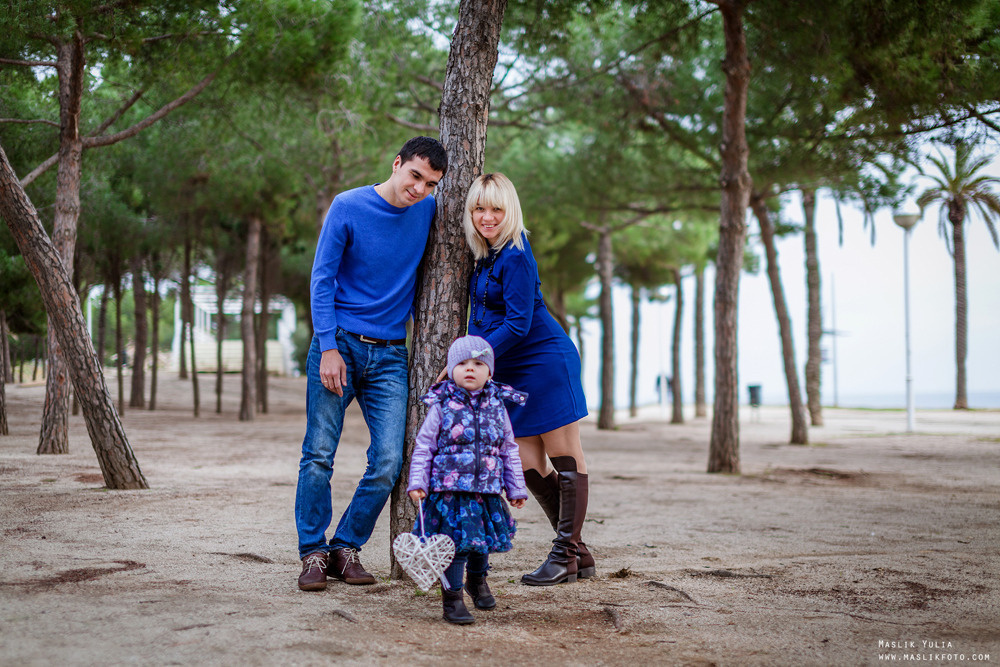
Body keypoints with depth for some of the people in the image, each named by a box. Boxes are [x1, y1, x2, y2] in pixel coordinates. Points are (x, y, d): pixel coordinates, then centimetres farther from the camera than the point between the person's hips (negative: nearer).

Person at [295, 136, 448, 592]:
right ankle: (313, 553, 8)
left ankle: (346, 548, 10)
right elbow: (322, 279, -5)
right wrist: (328, 347, -13)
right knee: (319, 454, -3)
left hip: (390, 356, 3)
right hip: (339, 345, -3)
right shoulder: (348, 207, -5)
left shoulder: (428, 212, 5)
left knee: (389, 462, -5)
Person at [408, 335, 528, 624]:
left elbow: (509, 451, 14)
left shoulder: (497, 407, 7)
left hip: (487, 491, 4)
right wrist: (417, 482, -8)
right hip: (450, 490, -4)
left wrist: (516, 488, 14)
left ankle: (477, 580, 44)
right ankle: (452, 598, 2)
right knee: (455, 543, -9)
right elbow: (423, 447, 0)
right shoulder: (442, 407, -3)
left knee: (483, 539, 16)